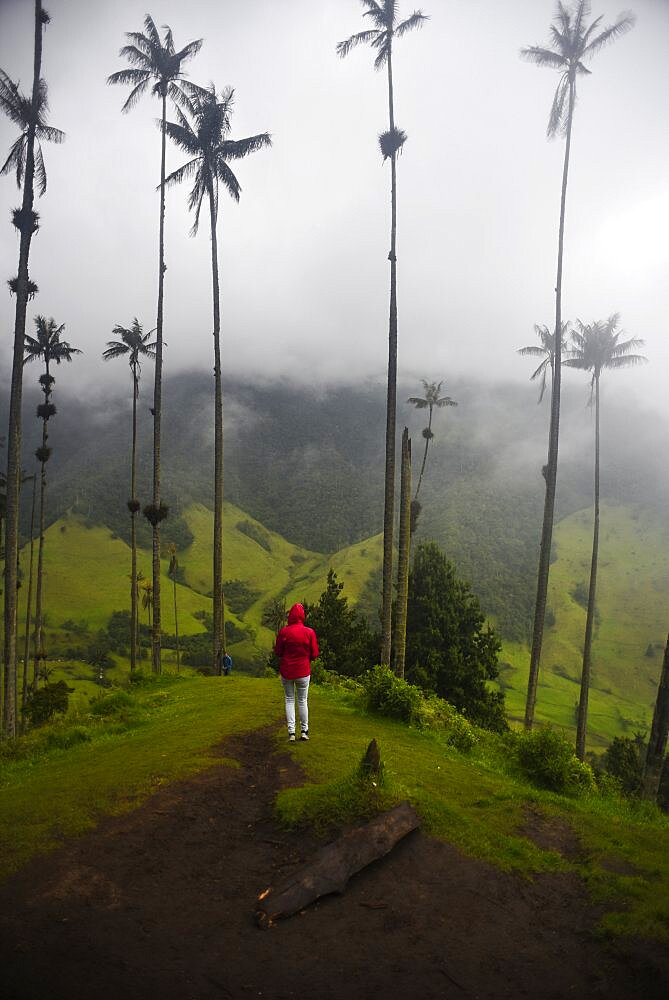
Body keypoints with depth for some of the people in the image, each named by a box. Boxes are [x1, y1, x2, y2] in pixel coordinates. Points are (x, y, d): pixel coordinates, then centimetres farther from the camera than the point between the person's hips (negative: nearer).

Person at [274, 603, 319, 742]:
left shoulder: (283, 631, -11)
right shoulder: (309, 632, -10)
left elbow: (277, 652, -3)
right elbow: (314, 654, -5)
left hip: (286, 671, 0)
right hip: (303, 671, 0)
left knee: (289, 700, 11)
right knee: (303, 700, 13)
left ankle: (291, 732, 7)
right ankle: (304, 731, 19)